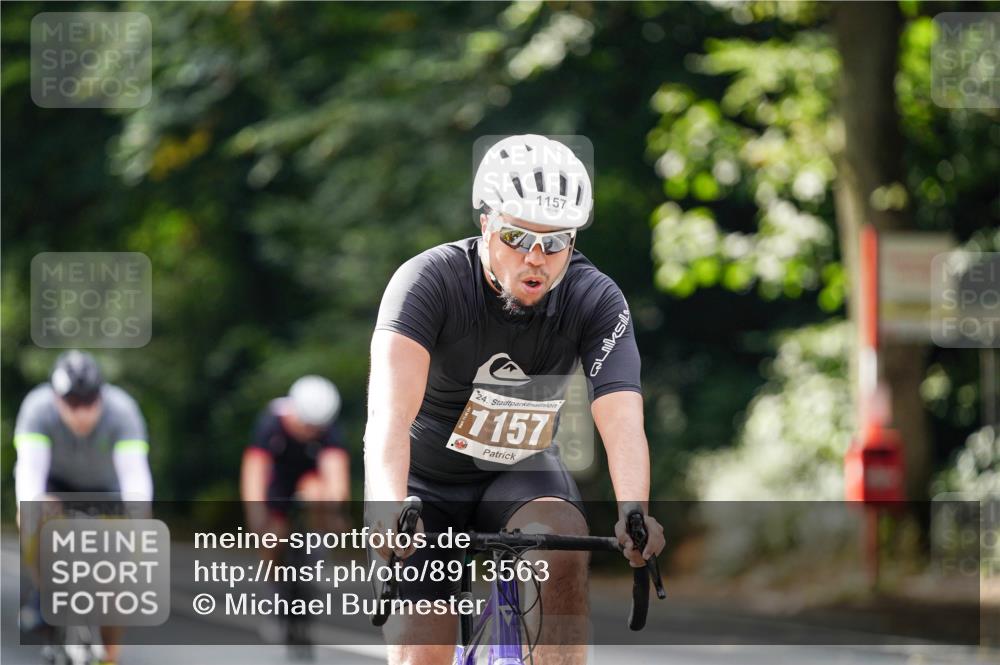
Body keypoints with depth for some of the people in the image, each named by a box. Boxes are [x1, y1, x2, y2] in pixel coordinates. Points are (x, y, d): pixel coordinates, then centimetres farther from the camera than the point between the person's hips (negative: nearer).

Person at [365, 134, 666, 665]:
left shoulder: (596, 300, -18)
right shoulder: (430, 280, -25)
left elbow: (622, 422, -31)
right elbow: (390, 408, -40)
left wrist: (633, 516, -51)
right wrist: (388, 506, -59)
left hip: (519, 473, 1)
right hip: (426, 482, -1)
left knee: (562, 540, -32)